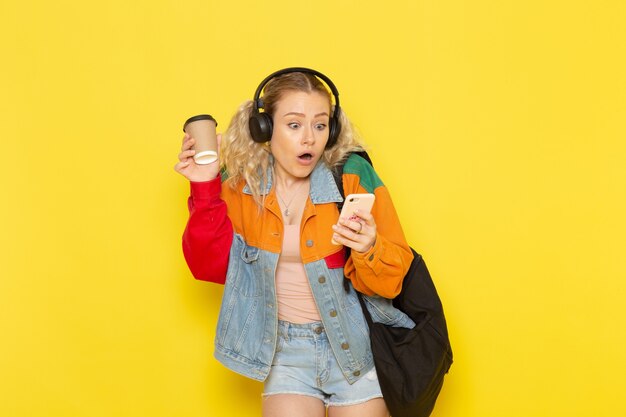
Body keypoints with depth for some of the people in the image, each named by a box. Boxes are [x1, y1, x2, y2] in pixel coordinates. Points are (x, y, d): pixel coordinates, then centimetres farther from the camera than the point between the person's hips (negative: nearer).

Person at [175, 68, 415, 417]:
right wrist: (205, 191, -13)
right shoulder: (240, 183, -6)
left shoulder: (353, 176, -13)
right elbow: (213, 267, -4)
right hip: (286, 349, 1)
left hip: (354, 346, -1)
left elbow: (395, 277, -10)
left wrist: (370, 249, -32)